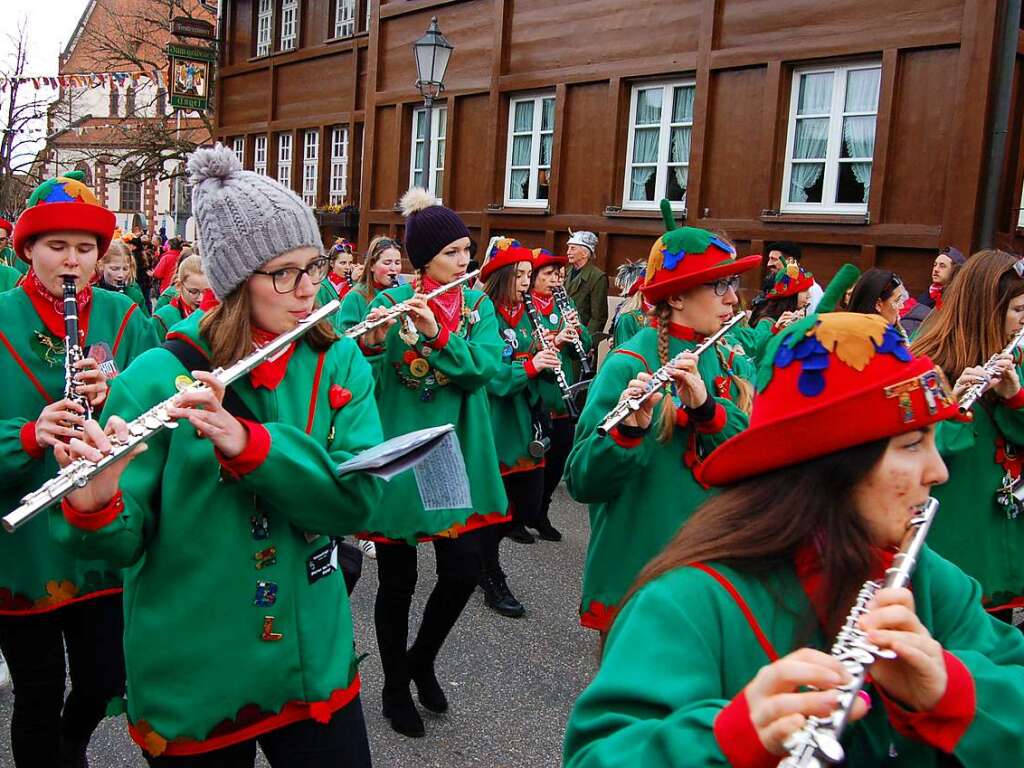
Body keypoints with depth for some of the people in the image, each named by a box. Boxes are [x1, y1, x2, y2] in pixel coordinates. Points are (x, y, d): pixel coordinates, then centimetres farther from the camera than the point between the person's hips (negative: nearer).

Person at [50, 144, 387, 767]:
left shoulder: (339, 363, -4)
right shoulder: (159, 377, -13)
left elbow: (359, 499, -15)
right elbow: (122, 543, -13)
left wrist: (247, 442, -29)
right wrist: (95, 502, -35)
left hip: (314, 663, 3)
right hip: (192, 683, -2)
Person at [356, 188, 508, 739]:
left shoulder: (477, 304, 4)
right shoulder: (390, 302, -8)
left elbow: (484, 370, -12)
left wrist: (438, 332, -26)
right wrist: (371, 343, -32)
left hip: (456, 457, 4)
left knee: (463, 570, 5)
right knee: (398, 579, 8)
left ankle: (423, 659, 35)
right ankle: (395, 686, 31)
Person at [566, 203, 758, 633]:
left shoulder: (735, 367, 3)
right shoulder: (629, 366, -14)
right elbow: (582, 481, -17)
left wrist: (706, 407, -24)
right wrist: (627, 430, -35)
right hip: (635, 573, -5)